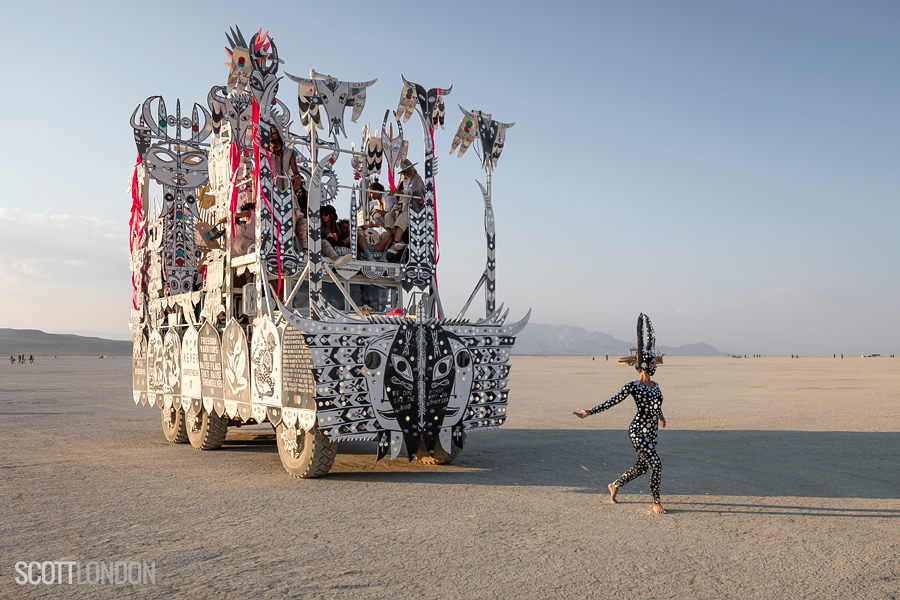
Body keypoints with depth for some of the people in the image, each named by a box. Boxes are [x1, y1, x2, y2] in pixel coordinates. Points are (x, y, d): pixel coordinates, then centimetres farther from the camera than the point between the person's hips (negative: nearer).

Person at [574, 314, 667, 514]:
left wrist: (661, 418, 45)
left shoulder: (655, 385, 9)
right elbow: (611, 402, -14)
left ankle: (615, 486, 38)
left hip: (650, 432, 8)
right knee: (656, 464, -14)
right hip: (638, 431, -8)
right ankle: (656, 503, 1)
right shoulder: (632, 386, -12)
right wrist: (589, 412, -20)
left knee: (641, 468, 15)